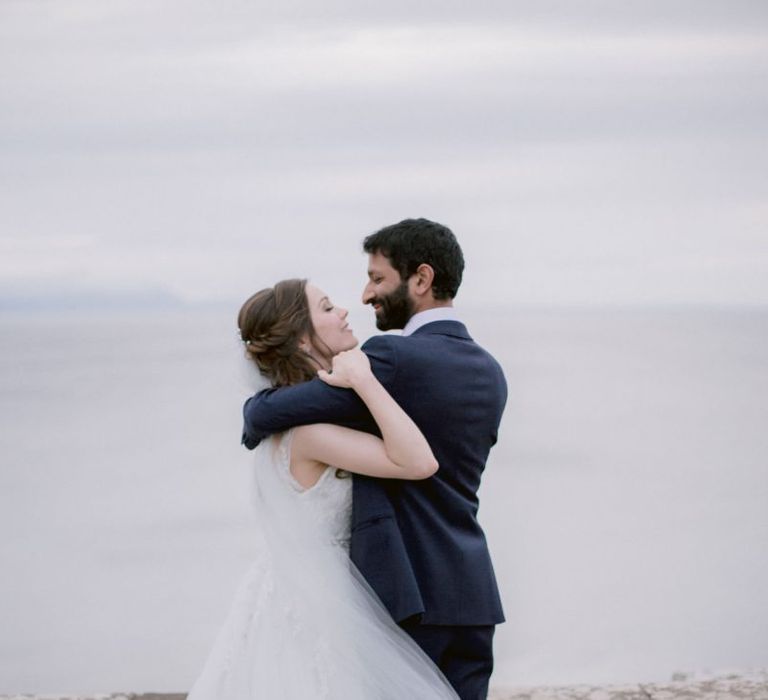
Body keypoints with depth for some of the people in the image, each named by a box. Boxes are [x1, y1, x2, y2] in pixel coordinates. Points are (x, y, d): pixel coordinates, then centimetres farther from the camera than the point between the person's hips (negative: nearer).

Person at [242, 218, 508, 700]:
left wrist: (256, 424, 9)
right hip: (472, 595, 7)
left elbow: (268, 413, -13)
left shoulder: (392, 358, -12)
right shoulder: (490, 373, 13)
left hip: (405, 592, -7)